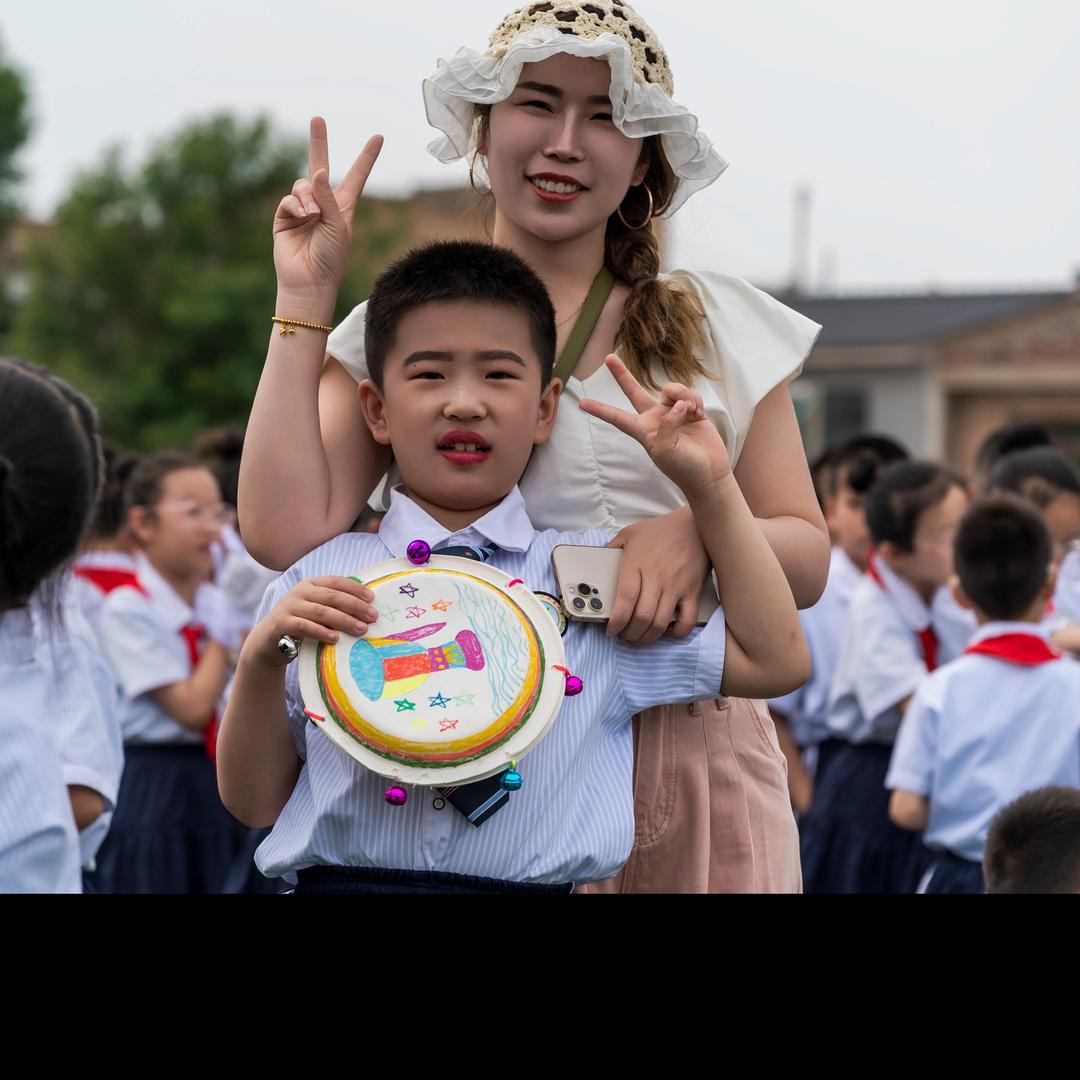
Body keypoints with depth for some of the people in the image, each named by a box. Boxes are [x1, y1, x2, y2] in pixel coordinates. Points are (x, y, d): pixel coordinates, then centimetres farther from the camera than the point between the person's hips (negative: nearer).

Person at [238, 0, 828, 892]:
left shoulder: (720, 328, 10)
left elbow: (807, 559, 8)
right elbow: (286, 535, -9)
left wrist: (701, 534, -14)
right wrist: (303, 301, -3)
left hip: (684, 750, 1)